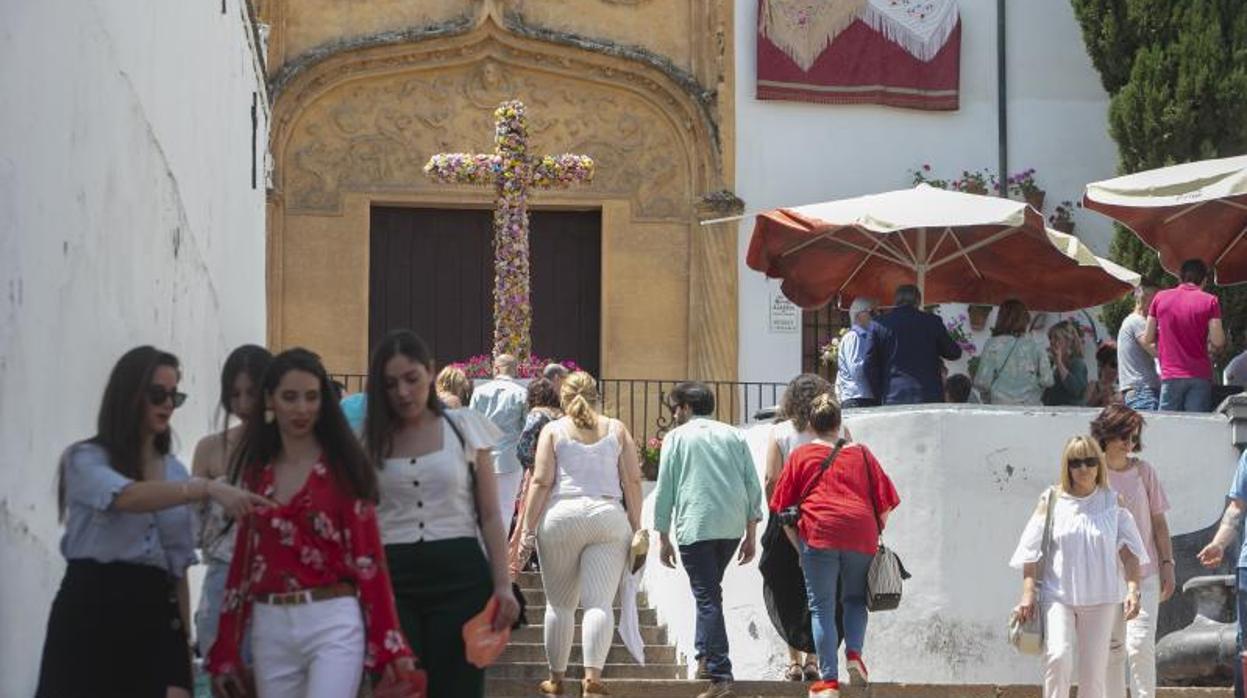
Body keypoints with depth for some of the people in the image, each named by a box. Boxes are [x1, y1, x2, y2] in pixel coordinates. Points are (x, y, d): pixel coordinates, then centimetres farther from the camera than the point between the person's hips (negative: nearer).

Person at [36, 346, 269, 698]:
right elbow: (128, 498, -25)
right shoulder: (85, 459, -2)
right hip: (93, 612, -4)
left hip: (157, 616, 4)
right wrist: (208, 488, -36)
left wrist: (184, 638, 13)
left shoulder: (174, 470, 17)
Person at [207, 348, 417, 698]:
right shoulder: (257, 471, 13)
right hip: (271, 629, 5)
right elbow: (244, 560, 15)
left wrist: (390, 645, -10)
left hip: (333, 624, -4)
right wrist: (225, 652, 14)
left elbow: (368, 557, -3)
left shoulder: (342, 466, 1)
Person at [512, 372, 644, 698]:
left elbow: (541, 482, 0)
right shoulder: (616, 429, 11)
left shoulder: (553, 430, 7)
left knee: (560, 604, 11)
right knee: (599, 603, -6)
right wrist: (636, 527, 10)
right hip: (608, 518, 0)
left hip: (561, 517, 0)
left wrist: (527, 531, 0)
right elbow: (633, 479, 6)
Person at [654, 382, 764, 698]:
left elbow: (664, 491, 3)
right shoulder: (734, 435, 14)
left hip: (695, 526, -4)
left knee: (708, 597, -6)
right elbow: (753, 486, 11)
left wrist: (663, 538, 9)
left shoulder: (676, 437, 5)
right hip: (732, 526, 4)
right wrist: (751, 534, 15)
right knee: (710, 591, 23)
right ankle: (705, 657, 21)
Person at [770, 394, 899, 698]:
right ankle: (854, 653, -1)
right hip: (861, 535, 2)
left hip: (819, 535, -2)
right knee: (855, 599, 21)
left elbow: (782, 508, 10)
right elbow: (885, 503, 12)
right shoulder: (861, 453, 16)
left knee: (822, 608, 2)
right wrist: (875, 536, 22)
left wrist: (799, 547, 15)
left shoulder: (801, 456, 12)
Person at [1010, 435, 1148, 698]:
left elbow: (1128, 549, 3)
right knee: (1058, 657, -21)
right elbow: (1031, 550, 0)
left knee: (1094, 667, 1)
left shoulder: (1113, 503, 5)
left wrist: (1133, 589, -10)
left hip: (1100, 598, 2)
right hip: (1057, 595, -2)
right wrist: (1028, 593, -9)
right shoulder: (1052, 501, 2)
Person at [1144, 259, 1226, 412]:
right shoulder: (1210, 301, -1)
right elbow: (1218, 342, -7)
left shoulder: (1160, 298, 5)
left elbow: (1147, 338, 7)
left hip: (1170, 376, 1)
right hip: (1200, 376, -1)